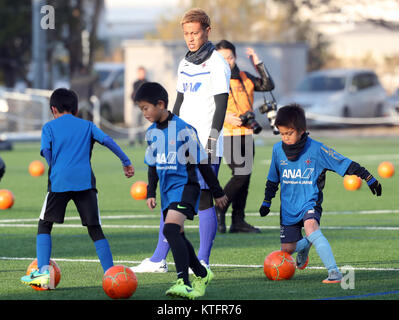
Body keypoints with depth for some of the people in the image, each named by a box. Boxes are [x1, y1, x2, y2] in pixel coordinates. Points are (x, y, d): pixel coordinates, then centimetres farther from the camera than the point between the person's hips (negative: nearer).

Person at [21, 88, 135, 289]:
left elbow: (46, 152, 1)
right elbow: (107, 140, 4)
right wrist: (126, 162, 6)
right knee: (95, 229, 7)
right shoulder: (87, 126, 18)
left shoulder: (49, 127, 12)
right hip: (85, 181, 2)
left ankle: (43, 271, -4)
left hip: (59, 181, -2)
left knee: (44, 225, 11)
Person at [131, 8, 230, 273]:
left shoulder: (217, 64, -7)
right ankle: (159, 260, 10)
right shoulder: (185, 64, 15)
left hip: (205, 146, -8)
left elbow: (221, 105, -12)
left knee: (204, 200, -5)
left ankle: (203, 261, 1)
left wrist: (211, 140, -19)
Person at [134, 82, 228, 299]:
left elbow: (201, 162, -7)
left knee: (170, 229, -25)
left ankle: (184, 283, -31)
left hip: (185, 186, -8)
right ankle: (202, 274, 33)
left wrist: (217, 192, -2)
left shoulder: (183, 129, -13)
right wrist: (151, 193, 15)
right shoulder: (151, 133, 9)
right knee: (176, 236, 12)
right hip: (167, 189, 8)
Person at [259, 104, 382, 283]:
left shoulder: (316, 149, -12)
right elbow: (273, 179, 17)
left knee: (310, 227, -36)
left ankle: (334, 272, -40)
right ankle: (304, 246, 41)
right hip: (288, 207, 5)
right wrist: (267, 201, 17)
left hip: (310, 202, -5)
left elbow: (346, 164, -7)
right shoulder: (278, 150, 1)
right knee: (287, 250, 3)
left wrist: (370, 179, -7)